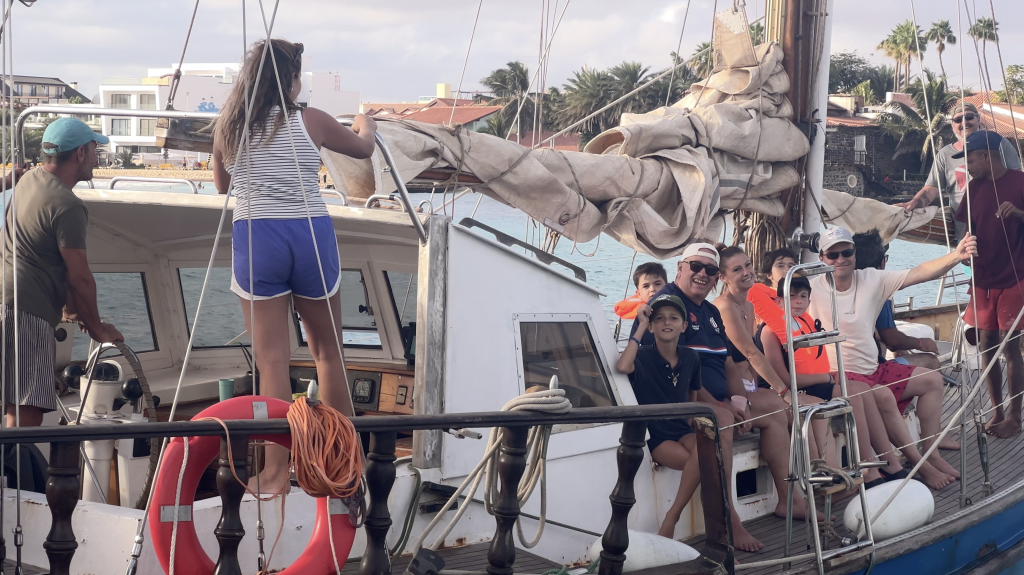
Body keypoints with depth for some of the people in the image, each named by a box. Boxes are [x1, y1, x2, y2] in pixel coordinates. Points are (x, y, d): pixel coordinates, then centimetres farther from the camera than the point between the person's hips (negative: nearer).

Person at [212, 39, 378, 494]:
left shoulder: (228, 128, 3)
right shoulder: (310, 122, -2)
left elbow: (220, 186, 19)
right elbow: (363, 148, 17)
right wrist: (365, 125, 39)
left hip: (255, 238, 1)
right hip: (310, 236, -1)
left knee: (271, 359, 4)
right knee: (329, 353, 14)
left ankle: (276, 473, 5)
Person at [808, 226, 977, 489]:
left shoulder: (872, 279, 1)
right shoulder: (813, 288, -13)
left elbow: (918, 274, -9)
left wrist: (957, 255, -26)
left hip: (873, 369, 7)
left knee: (932, 379, 3)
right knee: (882, 396, -32)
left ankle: (931, 452, 3)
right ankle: (920, 466, -20)